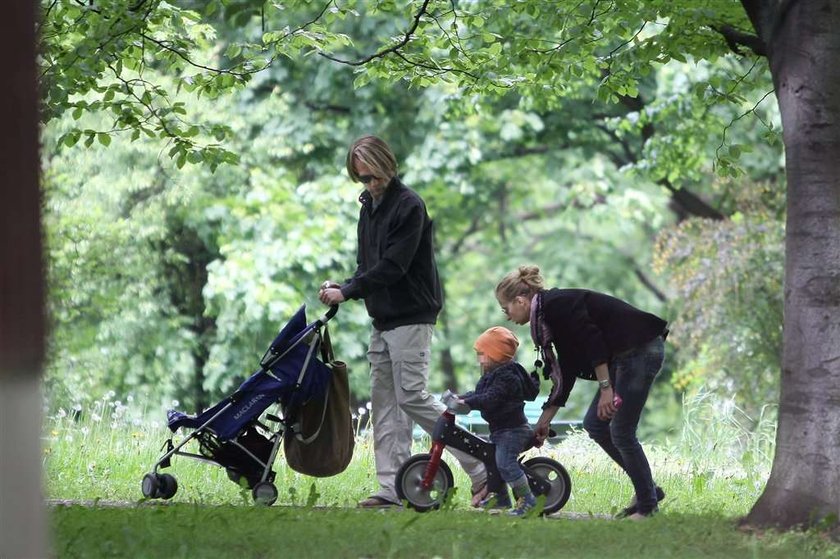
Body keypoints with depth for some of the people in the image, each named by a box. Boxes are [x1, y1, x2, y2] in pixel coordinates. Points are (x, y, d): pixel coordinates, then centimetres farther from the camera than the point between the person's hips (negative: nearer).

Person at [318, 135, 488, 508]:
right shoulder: (369, 207, 16)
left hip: (411, 319, -9)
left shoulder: (409, 206, -12)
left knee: (413, 397, -13)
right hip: (383, 320, 9)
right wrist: (342, 287, -2)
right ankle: (393, 488, 5)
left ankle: (481, 469, -8)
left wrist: (347, 292, -16)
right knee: (385, 401, 5)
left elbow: (393, 267, -19)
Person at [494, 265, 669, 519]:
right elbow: (565, 373, 18)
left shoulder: (558, 305, -14)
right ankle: (649, 490, 16)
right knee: (594, 424, 9)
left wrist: (606, 388, -22)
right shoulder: (549, 314, 15)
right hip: (624, 355, 10)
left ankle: (647, 504, 5)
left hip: (641, 350, -10)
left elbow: (593, 341, -22)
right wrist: (543, 422, 20)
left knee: (621, 432, -6)